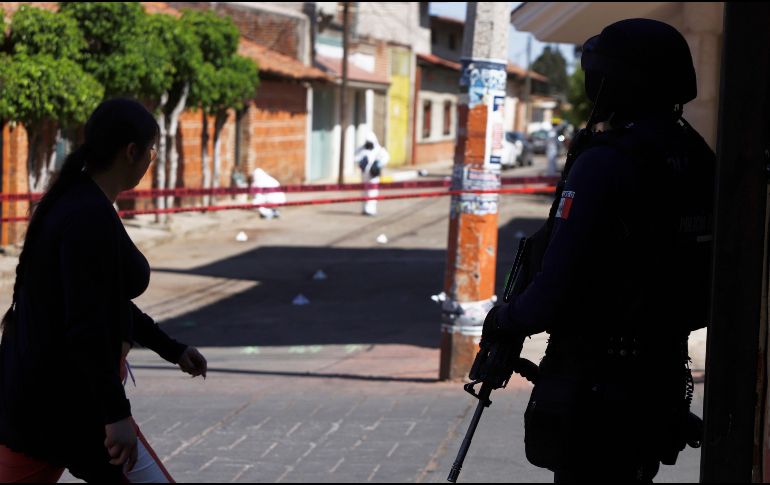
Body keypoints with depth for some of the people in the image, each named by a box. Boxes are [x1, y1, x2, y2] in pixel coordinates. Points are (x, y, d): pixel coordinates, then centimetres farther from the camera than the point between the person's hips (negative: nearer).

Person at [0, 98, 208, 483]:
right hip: (67, 395, -10)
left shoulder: (74, 201, 10)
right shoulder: (92, 217, -20)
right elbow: (85, 323, -26)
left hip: (32, 383, 10)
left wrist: (170, 349, 26)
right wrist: (117, 413, -25)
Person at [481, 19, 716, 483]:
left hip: (595, 380, -8)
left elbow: (557, 288, -21)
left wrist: (507, 320, -3)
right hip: (664, 379, 8)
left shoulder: (605, 164, -20)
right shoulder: (701, 162, 5)